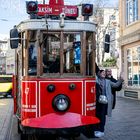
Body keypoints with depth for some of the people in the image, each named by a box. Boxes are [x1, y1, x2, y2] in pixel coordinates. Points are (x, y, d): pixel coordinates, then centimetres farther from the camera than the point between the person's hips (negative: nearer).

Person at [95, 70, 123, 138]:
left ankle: (101, 131, 2)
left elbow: (116, 85, 12)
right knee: (97, 115, 7)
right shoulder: (96, 80, 6)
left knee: (102, 116, -2)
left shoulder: (107, 81, 13)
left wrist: (120, 80, -4)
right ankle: (97, 129, 21)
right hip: (97, 100, 0)